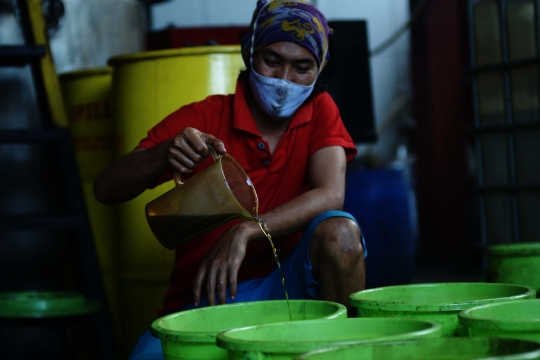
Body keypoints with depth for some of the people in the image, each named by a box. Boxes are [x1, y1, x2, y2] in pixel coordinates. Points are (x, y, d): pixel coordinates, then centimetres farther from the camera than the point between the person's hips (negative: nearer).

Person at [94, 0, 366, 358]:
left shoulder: (320, 111, 2)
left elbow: (330, 196, -16)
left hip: (286, 284, 2)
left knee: (338, 231, -28)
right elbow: (106, 189, -9)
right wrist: (165, 154, -31)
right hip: (202, 298, -2)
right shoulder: (202, 119, -3)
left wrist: (244, 232, -32)